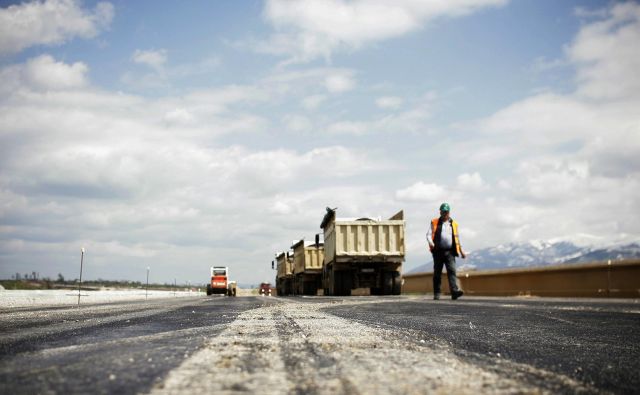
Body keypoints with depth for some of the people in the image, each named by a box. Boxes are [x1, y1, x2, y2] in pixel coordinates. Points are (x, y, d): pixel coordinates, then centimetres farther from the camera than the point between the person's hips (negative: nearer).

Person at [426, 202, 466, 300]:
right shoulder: (434, 223, 12)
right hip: (438, 251, -1)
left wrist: (461, 251, 19)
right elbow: (429, 234, 2)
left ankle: (455, 291, -24)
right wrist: (431, 243, -19)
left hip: (450, 252, 1)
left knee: (452, 271, -14)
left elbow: (457, 238, 23)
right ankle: (436, 294, 9)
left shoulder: (454, 224, 18)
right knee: (437, 273, 3)